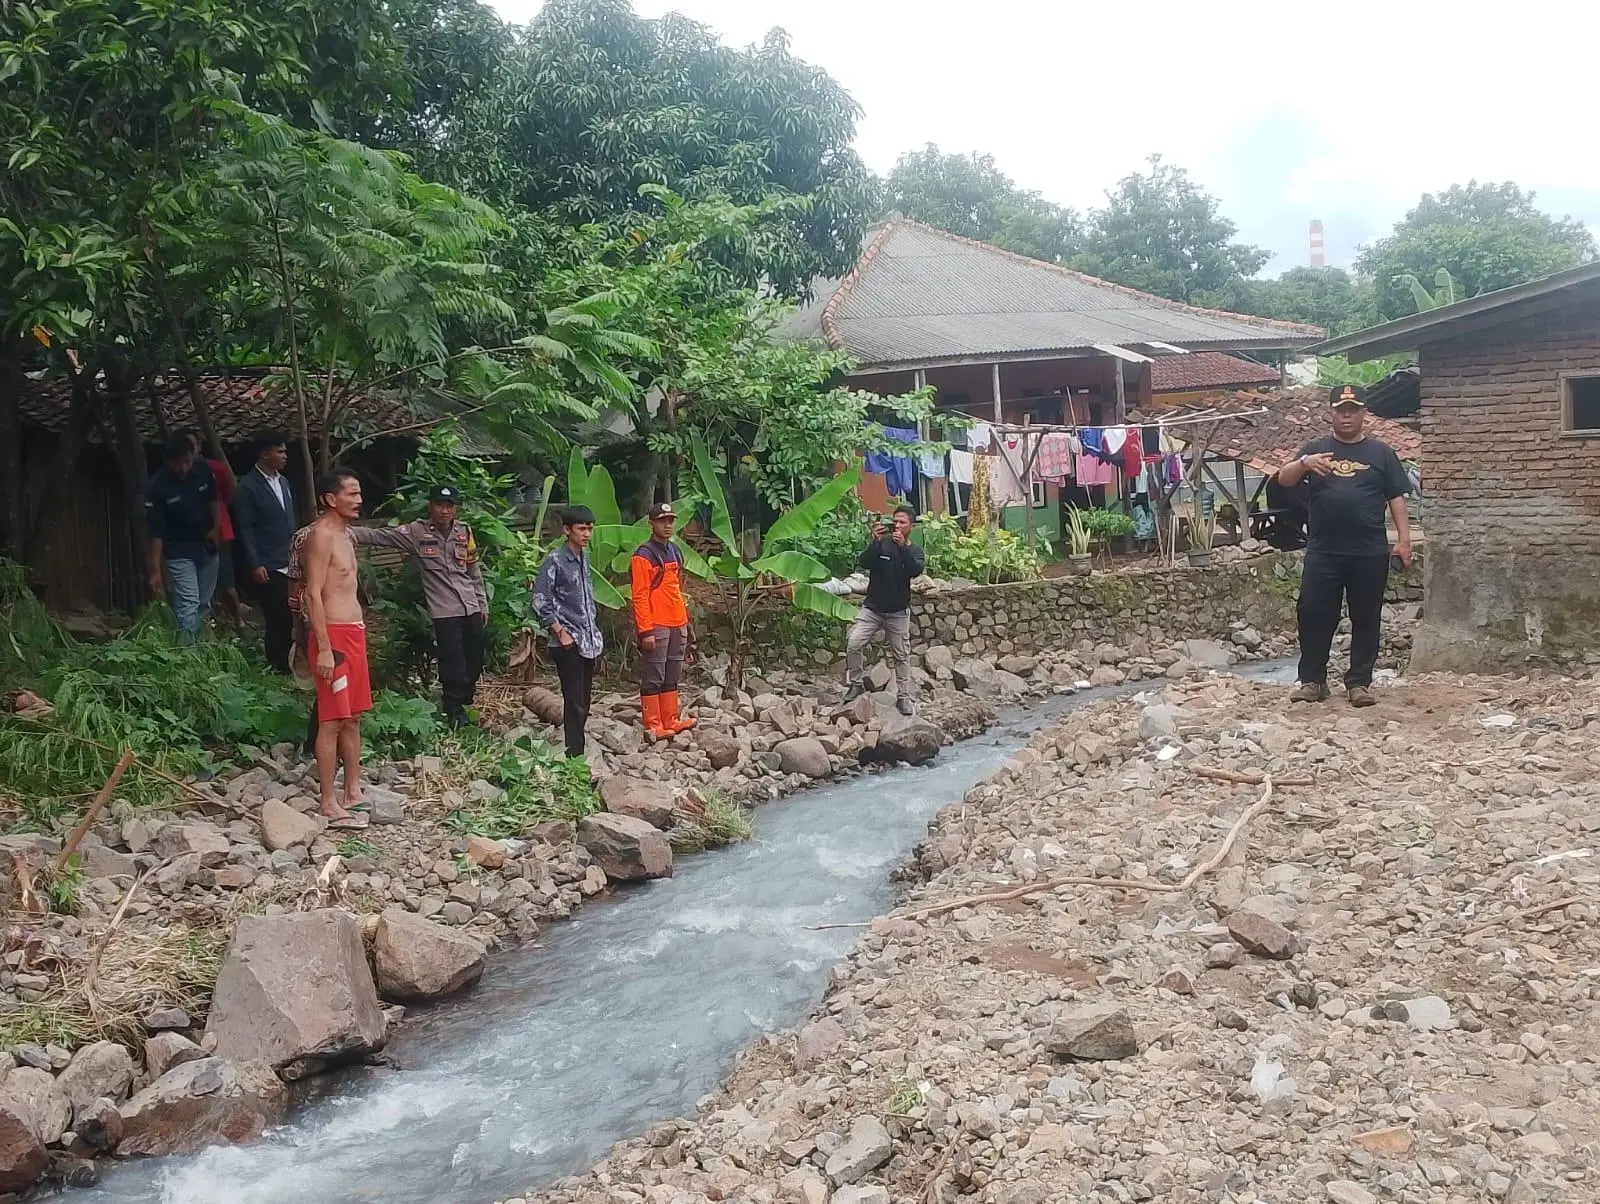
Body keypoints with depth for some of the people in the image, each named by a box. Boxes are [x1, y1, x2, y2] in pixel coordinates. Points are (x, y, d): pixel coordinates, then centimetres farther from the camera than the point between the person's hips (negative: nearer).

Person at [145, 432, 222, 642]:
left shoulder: (203, 469, -10)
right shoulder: (157, 487, -22)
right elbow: (155, 532, -20)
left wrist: (216, 528, -1)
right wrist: (156, 570, -21)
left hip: (207, 547, 5)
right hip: (179, 552, -5)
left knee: (204, 605, 13)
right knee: (188, 606, -13)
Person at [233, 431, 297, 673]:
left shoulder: (283, 482, 13)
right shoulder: (248, 487, -9)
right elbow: (245, 529, -10)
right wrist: (255, 565, -14)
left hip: (288, 564, 6)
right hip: (267, 567, -6)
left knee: (289, 616, 5)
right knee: (277, 618, -4)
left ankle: (286, 662, 15)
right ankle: (277, 666, 8)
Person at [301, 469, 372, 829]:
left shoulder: (345, 533, 15)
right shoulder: (321, 535, -13)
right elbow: (313, 595, -18)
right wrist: (324, 649, -22)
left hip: (354, 631, 10)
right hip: (333, 635, -10)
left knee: (353, 717, 13)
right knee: (332, 721, -7)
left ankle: (353, 791, 22)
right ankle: (329, 804, -3)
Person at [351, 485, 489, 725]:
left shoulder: (464, 532, 6)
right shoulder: (417, 532, -5)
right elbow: (379, 535, -12)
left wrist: (483, 605, 14)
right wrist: (348, 533, -28)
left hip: (471, 607, 4)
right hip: (445, 610, -4)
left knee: (474, 661, 10)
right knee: (453, 664, -4)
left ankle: (464, 703, 31)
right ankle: (454, 713, 12)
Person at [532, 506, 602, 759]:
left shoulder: (584, 558, 12)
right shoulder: (555, 561, -10)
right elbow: (540, 602, -12)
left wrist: (596, 637, 16)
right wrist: (561, 632, -15)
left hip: (589, 642, 7)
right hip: (568, 644, -7)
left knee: (584, 702, 11)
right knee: (575, 703, -7)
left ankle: (578, 751, 19)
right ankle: (575, 755, -2)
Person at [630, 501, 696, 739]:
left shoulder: (674, 551, 14)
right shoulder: (644, 556, -10)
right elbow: (639, 596, -14)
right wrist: (646, 631, -18)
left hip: (677, 624, 8)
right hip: (656, 626, -8)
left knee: (673, 677, 12)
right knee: (653, 678, -2)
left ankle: (671, 721, 19)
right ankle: (653, 726, 2)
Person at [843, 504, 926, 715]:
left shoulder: (915, 551, 0)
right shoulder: (882, 544, -1)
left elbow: (915, 570, -22)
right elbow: (864, 563, -17)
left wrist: (903, 546, -33)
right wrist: (876, 542, -31)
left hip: (898, 612, 0)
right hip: (872, 608, 0)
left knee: (902, 656, 6)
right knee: (853, 644, -14)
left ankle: (904, 696, 17)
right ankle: (855, 684, 4)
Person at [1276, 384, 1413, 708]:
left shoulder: (1380, 452, 9)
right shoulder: (1315, 448, 9)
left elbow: (1396, 497, 8)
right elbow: (1283, 479, -1)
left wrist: (1404, 539, -1)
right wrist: (1303, 463, -22)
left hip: (1369, 553, 0)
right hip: (1322, 551, 0)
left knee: (1366, 619, 4)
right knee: (1314, 615, -2)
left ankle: (1359, 682, 13)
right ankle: (1312, 681, 8)